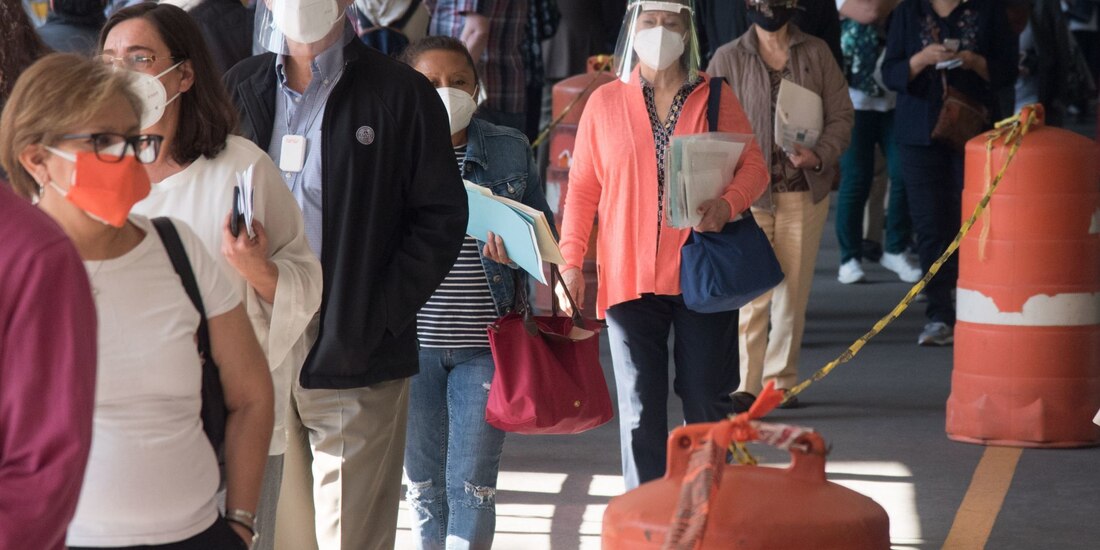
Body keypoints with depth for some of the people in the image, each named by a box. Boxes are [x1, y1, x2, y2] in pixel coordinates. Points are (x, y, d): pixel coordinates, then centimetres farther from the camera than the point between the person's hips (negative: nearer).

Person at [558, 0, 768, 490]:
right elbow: (582, 187, 6)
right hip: (629, 277, 0)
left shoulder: (716, 98, 6)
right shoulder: (605, 102, 6)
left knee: (707, 402, 5)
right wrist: (570, 261, -2)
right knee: (639, 411, 1)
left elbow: (753, 165, 4)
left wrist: (727, 204, -17)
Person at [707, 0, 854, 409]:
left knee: (793, 291, 6)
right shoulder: (729, 59, 2)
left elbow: (841, 116, 6)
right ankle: (747, 386, -4)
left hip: (805, 193, 2)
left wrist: (819, 155, -12)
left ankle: (782, 380, 16)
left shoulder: (817, 54, 7)